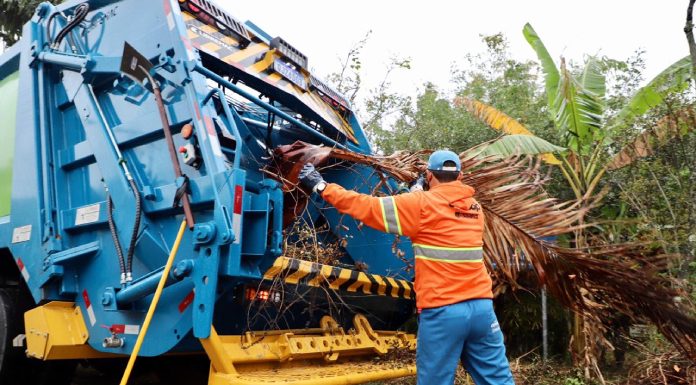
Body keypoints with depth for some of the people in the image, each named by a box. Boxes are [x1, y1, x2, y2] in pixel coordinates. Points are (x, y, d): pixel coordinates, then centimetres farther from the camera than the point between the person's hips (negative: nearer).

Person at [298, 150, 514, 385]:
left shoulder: (422, 204, -4)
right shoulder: (474, 207, 12)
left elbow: (367, 207, -2)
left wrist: (321, 186, 5)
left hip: (443, 311, -5)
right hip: (481, 307, 5)